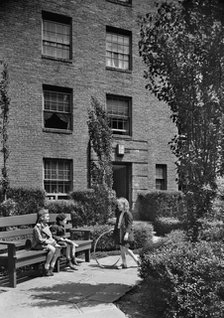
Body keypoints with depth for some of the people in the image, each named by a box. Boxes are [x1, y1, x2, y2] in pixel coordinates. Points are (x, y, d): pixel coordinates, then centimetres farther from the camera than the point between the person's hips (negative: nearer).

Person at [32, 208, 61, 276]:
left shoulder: (46, 226, 11)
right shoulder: (37, 227, -16)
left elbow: (50, 237, 16)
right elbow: (40, 240, -19)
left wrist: (53, 241, -3)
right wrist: (50, 242, -18)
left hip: (48, 243, 8)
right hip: (38, 245, -8)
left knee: (57, 248, -15)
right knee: (52, 249, -30)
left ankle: (51, 268, -14)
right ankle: (46, 270, -23)